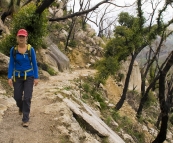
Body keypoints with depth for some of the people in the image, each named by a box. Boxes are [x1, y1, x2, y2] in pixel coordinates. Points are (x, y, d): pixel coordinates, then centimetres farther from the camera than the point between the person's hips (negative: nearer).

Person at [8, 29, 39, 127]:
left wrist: (36, 77, -8)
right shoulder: (13, 50, -4)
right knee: (17, 97, 8)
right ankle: (21, 107, 44)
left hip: (29, 77, -2)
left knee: (27, 98, -8)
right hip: (18, 77, 2)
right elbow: (11, 64, -1)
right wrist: (9, 77, -8)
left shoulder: (31, 50, -9)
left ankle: (26, 119, 2)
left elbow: (34, 64, -5)